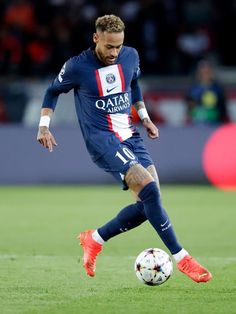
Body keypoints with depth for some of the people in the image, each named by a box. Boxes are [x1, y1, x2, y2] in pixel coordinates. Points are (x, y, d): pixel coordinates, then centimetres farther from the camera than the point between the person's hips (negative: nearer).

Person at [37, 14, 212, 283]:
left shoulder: (130, 56, 5)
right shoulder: (77, 67, -9)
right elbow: (53, 91, 8)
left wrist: (144, 117, 20)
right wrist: (44, 125, -1)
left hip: (130, 137, 7)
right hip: (102, 140, -7)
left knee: (149, 204, -3)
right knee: (149, 189, -24)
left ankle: (94, 240, 17)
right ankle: (181, 258, -21)